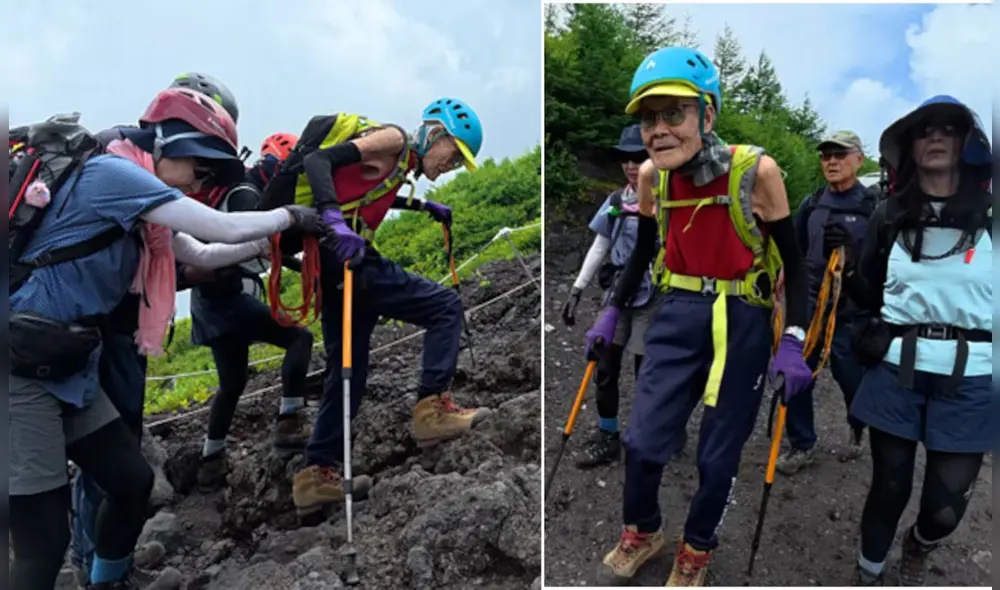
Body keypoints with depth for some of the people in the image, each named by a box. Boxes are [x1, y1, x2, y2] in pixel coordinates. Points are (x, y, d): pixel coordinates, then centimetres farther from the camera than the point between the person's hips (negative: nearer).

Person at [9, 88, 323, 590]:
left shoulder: (138, 210, 13)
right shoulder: (111, 171, -14)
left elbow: (203, 255, 22)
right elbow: (227, 228, -17)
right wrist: (290, 216, -1)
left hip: (68, 369, 9)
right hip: (20, 370, -9)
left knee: (132, 481, 13)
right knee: (45, 538, -5)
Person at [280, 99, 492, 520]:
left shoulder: (400, 162, 23)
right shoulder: (394, 140, -3)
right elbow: (318, 161, -16)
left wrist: (426, 207, 45)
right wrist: (335, 219, -32)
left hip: (332, 261, 10)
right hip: (345, 257, -10)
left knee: (347, 373, 13)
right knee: (445, 307, -6)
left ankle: (316, 474, 17)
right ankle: (432, 409, -7)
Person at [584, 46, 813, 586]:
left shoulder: (756, 171, -16)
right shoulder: (651, 175, -5)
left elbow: (792, 261, -7)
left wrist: (793, 341, -15)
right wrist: (611, 314, 11)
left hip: (741, 325, -3)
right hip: (677, 317, 3)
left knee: (718, 456, 8)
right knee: (642, 441, 3)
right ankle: (641, 533, 33)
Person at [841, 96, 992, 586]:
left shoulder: (989, 212, 0)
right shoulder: (890, 215, 6)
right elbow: (869, 298, 10)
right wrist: (847, 261, -6)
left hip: (969, 378, -1)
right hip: (896, 370, 1)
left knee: (945, 507, 2)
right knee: (890, 487, 10)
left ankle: (917, 548, 39)